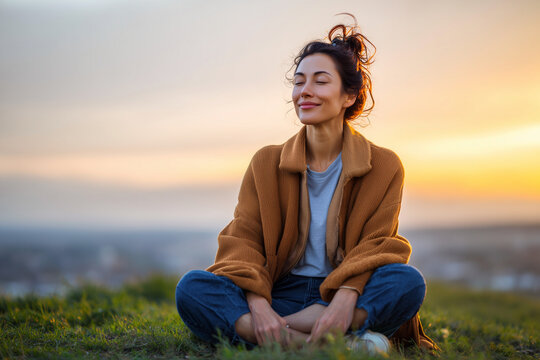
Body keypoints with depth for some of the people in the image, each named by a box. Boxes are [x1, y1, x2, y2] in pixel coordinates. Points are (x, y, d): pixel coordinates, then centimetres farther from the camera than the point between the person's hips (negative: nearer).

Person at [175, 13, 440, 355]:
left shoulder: (384, 166, 5)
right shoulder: (267, 163, 8)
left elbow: (374, 246, -3)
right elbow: (243, 240, -1)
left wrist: (346, 299, -26)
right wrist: (258, 307, -22)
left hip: (339, 297, -1)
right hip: (278, 296, 2)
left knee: (408, 281, -31)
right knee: (191, 288, -27)